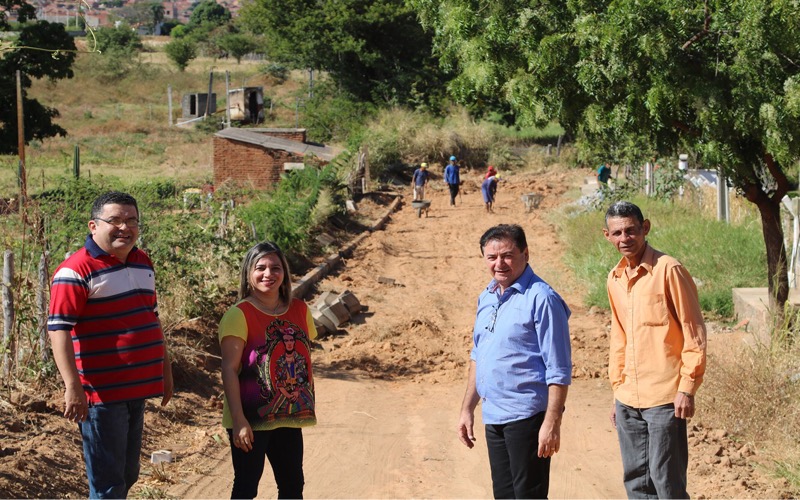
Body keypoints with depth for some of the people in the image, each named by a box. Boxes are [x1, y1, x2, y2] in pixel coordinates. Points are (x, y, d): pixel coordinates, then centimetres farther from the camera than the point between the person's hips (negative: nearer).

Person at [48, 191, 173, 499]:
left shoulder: (143, 264, 12)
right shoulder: (76, 271, -14)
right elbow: (59, 329, -19)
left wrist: (165, 369, 23)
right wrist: (73, 387, -25)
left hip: (137, 389, 8)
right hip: (101, 394, -8)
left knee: (127, 475, 18)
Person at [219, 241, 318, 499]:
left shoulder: (299, 310, 6)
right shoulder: (239, 314, -11)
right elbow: (230, 369, -15)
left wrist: (308, 405, 8)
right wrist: (238, 420, -20)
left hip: (289, 417, 6)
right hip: (251, 419, -5)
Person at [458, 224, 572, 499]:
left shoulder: (542, 298, -13)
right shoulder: (487, 298, 12)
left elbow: (559, 370, -15)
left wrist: (552, 423, -19)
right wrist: (468, 408, 18)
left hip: (527, 415, -8)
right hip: (493, 417, 8)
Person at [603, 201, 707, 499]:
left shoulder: (668, 270, -9)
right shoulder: (615, 278, 11)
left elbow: (694, 334, -9)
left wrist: (687, 388, -12)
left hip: (665, 398, -7)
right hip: (628, 401, 7)